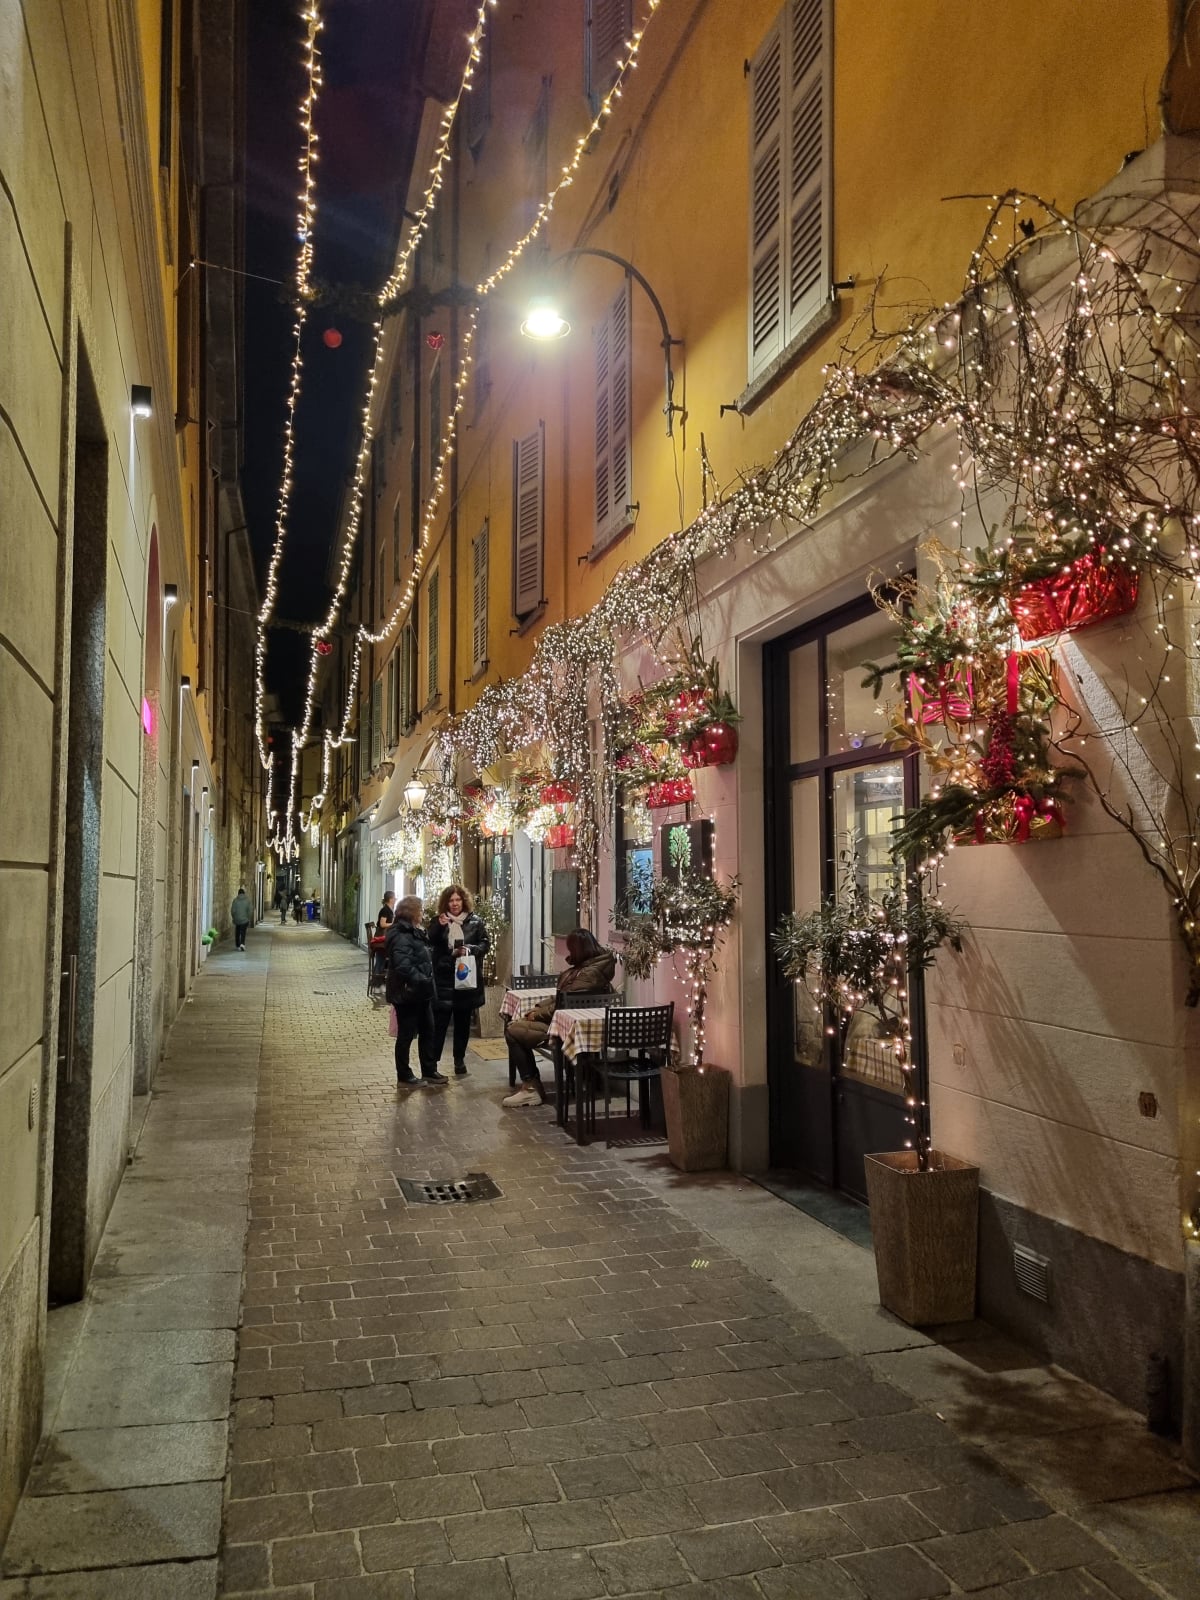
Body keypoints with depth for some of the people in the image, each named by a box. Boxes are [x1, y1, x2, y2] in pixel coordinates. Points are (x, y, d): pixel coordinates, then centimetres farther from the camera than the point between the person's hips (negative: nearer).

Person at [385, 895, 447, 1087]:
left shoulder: (414, 932, 13)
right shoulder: (401, 936, -20)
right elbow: (404, 966, -31)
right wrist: (422, 981, -28)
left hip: (420, 993, 10)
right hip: (407, 994, -10)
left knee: (427, 1031, 17)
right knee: (406, 1035, 2)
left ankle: (429, 1071, 27)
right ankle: (404, 1075, 14)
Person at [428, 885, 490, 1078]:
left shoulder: (474, 921, 3)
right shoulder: (437, 921, 1)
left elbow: (485, 943, 2)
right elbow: (429, 945, -6)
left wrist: (470, 949, -15)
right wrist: (439, 927, -20)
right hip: (443, 979, -2)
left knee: (463, 1022, 11)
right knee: (440, 1021, -6)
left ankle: (460, 1060, 23)